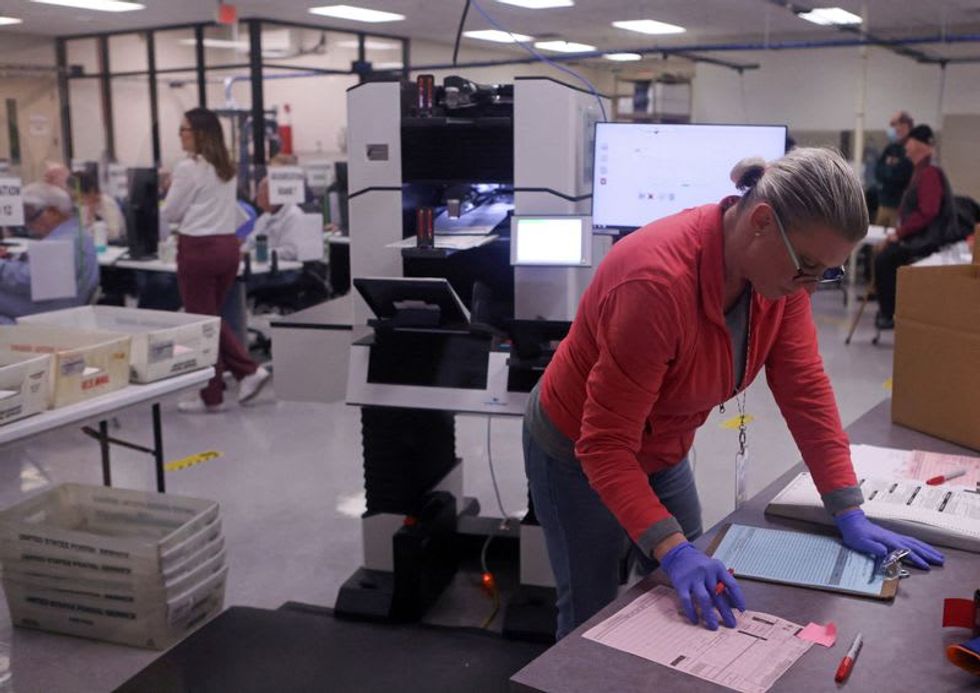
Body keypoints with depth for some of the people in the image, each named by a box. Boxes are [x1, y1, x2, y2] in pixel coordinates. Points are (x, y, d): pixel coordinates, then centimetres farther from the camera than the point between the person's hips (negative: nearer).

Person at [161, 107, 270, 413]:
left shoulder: (188, 168, -12)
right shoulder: (226, 169, 10)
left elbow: (169, 214, -5)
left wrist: (170, 190, 14)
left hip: (198, 248, -7)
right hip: (227, 245, 7)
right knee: (213, 317, 19)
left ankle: (211, 397, 10)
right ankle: (249, 370, 9)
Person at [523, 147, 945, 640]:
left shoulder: (782, 268, -15)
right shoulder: (659, 283, -37)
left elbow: (805, 388, -9)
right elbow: (605, 443, -33)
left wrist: (849, 514, -12)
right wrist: (673, 549, -42)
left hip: (662, 450, 7)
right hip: (580, 454, -7)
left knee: (693, 602, 15)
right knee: (592, 618, 6)